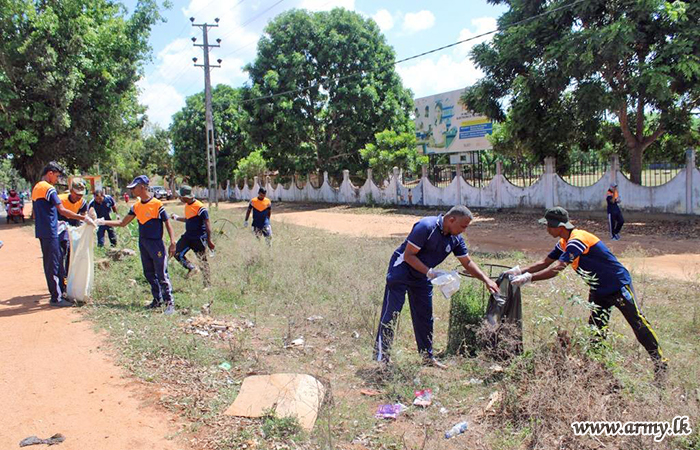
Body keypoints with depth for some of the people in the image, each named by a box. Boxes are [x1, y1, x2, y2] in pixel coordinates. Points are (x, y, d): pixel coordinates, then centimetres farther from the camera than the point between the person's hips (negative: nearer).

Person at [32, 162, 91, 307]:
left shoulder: (36, 188, 16)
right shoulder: (48, 188, -13)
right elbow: (62, 211, -21)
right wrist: (83, 218, -19)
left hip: (42, 232, 9)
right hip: (50, 233, -9)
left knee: (56, 262, 14)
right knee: (53, 264, -4)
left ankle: (60, 291, 22)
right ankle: (56, 298, 1)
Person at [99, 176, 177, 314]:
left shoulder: (157, 204, -11)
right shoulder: (136, 206, 9)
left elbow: (167, 223, -9)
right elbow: (123, 223, 15)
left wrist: (172, 243, -15)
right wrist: (104, 222, 7)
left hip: (156, 244, -7)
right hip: (143, 244, 7)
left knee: (162, 274, -6)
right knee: (149, 274, 13)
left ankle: (169, 302, -1)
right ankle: (157, 300, 23)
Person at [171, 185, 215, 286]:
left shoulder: (199, 207, -18)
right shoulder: (187, 206, 8)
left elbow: (207, 224, -18)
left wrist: (209, 241, -21)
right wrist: (177, 218, 36)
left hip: (199, 238, -8)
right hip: (188, 236, 8)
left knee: (203, 260, 0)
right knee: (177, 253, 1)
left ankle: (207, 284, 9)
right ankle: (192, 268, 17)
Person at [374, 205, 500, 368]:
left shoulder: (455, 239, -3)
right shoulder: (426, 227, -26)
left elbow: (468, 263, 8)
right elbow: (408, 255, -24)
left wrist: (486, 280, 1)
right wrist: (430, 272, -28)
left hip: (422, 276, 8)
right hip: (401, 270, -8)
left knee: (425, 316, 11)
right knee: (390, 313, -10)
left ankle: (427, 356, 24)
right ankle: (381, 358, -4)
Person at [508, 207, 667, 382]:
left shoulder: (578, 240, -28)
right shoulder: (564, 243, 2)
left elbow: (557, 268, -36)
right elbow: (545, 263, 6)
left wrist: (528, 278, -37)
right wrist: (519, 271, -8)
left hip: (619, 286, -9)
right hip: (598, 291, 9)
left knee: (638, 324, -2)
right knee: (595, 331, 8)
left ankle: (660, 363, 9)